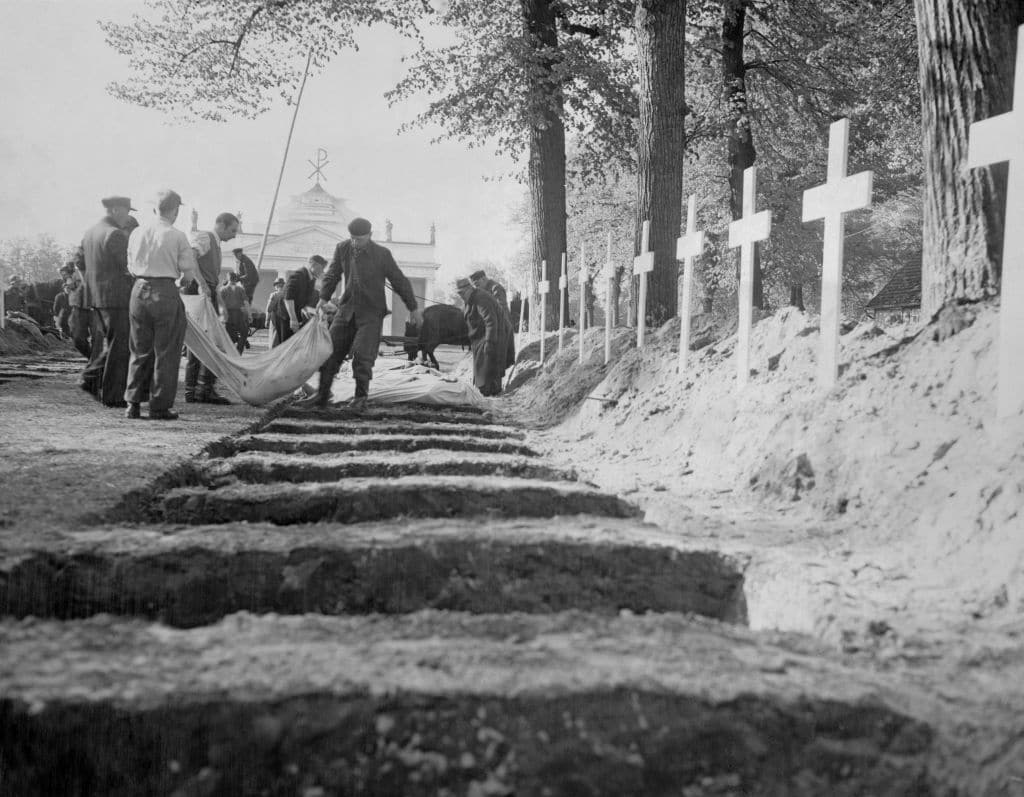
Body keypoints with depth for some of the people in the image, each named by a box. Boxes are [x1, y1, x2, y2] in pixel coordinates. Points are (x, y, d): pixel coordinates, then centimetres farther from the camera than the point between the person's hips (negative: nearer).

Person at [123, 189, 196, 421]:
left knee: (140, 350, 15)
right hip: (165, 292, -4)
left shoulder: (137, 234, 5)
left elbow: (131, 267, 13)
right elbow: (188, 273, -5)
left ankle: (133, 403, 16)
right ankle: (159, 406, 6)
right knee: (165, 352, 5)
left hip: (139, 290, 5)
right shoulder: (177, 237, -8)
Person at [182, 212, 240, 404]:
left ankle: (191, 390, 13)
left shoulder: (215, 245, 26)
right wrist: (201, 283, -29)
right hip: (198, 293, -10)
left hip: (207, 293, 10)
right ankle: (205, 389, -12)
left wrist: (220, 305, 27)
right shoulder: (203, 237, -5)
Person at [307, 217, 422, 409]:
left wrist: (413, 308, 4)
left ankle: (361, 396, 3)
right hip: (347, 310, 4)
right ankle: (323, 392, 12)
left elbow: (399, 281, 0)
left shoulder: (382, 254, -8)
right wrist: (323, 298, 0)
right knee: (331, 350, 0)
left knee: (362, 354, -11)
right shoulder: (342, 249, 2)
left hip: (371, 313, -4)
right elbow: (332, 274, 13)